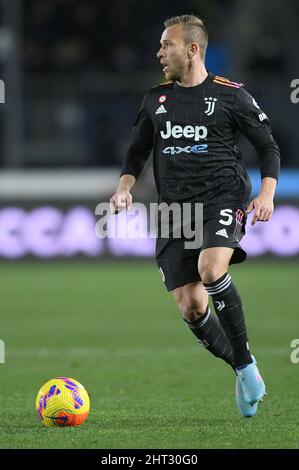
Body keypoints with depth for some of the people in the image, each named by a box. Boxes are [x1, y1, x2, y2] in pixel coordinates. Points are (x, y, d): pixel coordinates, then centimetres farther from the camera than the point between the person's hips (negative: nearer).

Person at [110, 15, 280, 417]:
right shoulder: (155, 100, 13)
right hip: (174, 207, 5)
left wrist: (266, 193, -8)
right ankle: (243, 372, 14)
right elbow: (137, 153, 21)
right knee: (190, 308, -7)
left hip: (223, 199, -4)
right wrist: (124, 187, 2)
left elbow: (268, 146, 6)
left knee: (211, 268, -33)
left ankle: (245, 361, -17)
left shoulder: (230, 95, 1)